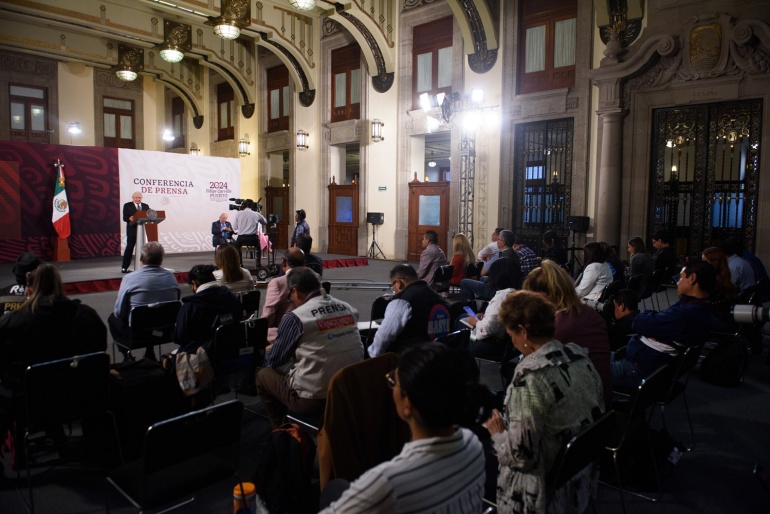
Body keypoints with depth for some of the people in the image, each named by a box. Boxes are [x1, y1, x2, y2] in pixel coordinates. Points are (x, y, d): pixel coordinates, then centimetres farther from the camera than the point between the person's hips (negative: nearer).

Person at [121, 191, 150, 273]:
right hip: (132, 230, -3)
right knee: (129, 248, -3)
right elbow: (125, 218, -4)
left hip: (143, 230, 3)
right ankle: (124, 267, 3)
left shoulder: (146, 206, 14)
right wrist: (130, 218, -26)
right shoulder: (127, 205, 4)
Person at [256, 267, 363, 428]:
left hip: (313, 400, -6)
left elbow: (273, 361, 0)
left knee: (263, 375, 20)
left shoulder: (295, 317, -13)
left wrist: (269, 350, 24)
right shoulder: (348, 309, 1)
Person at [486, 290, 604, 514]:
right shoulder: (579, 355, -6)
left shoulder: (530, 377, -29)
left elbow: (522, 456, -26)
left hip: (547, 493, -7)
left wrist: (497, 433, -6)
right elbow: (595, 417, 8)